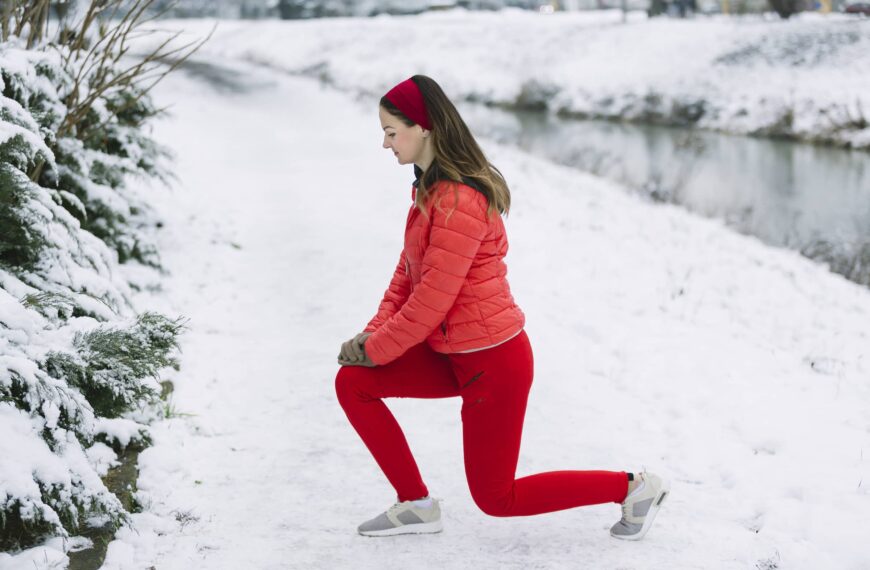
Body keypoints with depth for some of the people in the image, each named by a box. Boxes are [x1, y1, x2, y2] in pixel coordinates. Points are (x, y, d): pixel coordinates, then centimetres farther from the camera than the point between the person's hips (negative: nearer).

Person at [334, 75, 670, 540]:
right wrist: (376, 330, 1)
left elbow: (432, 299, -24)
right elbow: (409, 270, 13)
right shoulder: (431, 187, 7)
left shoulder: (459, 201, -25)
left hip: (492, 361, -9)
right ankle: (416, 505, 12)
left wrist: (375, 349, -12)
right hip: (452, 353, 9)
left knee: (496, 498, 4)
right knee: (353, 383, 2)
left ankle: (633, 487, 15)